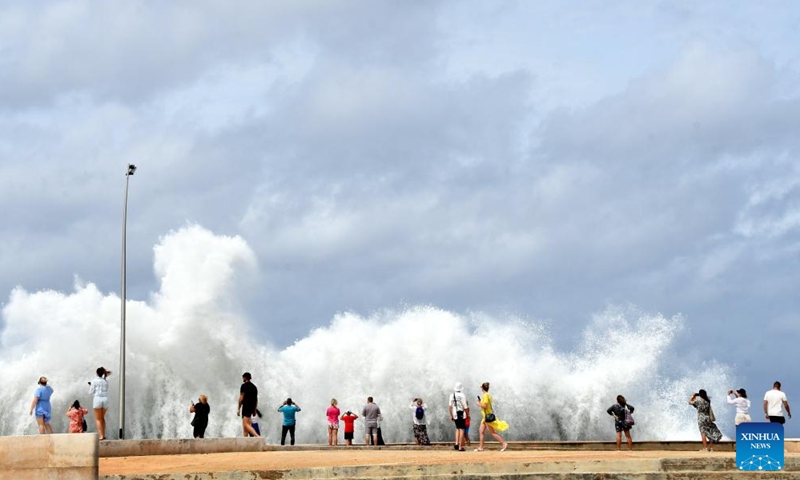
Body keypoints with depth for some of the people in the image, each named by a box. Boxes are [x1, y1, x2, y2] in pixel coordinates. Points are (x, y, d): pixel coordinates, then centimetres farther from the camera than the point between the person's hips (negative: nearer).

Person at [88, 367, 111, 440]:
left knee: (98, 419, -1)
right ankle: (103, 434, 15)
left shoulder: (94, 381, -2)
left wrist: (90, 386, 19)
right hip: (105, 399, 5)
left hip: (98, 399, -5)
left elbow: (91, 392, -1)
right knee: (102, 418, 18)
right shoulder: (106, 381, 11)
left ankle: (101, 435, -12)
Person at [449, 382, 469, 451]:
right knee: (461, 430, 0)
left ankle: (456, 443, 6)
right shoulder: (462, 395, -11)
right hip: (462, 415, -5)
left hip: (455, 415, 5)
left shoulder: (452, 396, 3)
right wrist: (468, 414, 1)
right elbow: (465, 407, -12)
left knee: (458, 428, 22)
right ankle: (460, 447, -3)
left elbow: (450, 406, 4)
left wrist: (451, 415, 12)